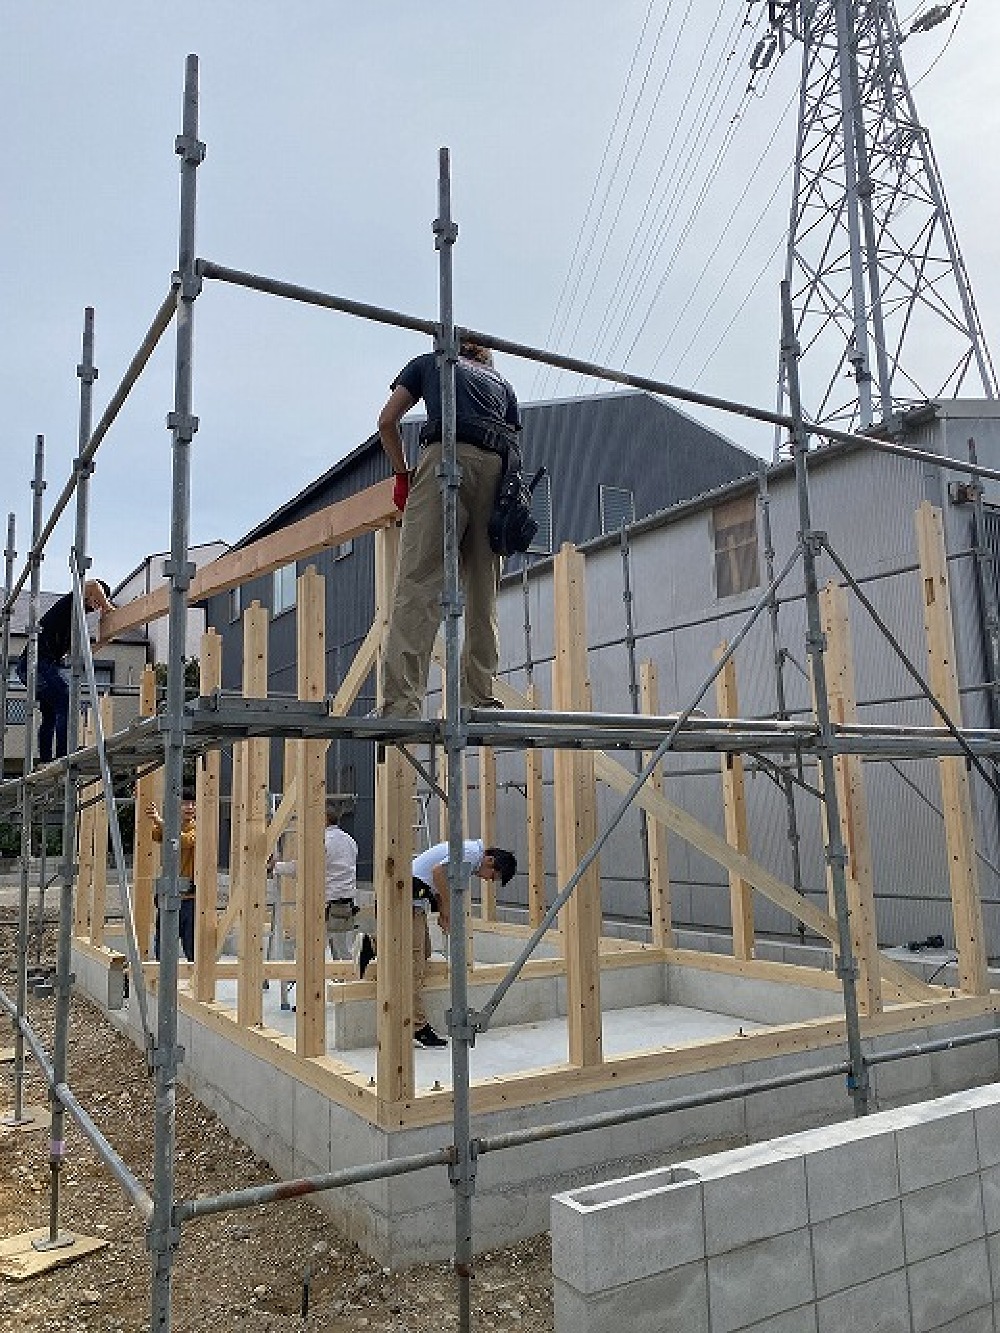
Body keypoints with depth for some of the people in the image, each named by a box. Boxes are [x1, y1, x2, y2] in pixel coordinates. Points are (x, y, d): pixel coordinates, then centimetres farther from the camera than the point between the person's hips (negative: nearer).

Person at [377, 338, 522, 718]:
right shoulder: (503, 383, 35)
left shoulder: (429, 362, 28)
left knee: (418, 585, -13)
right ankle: (479, 699, 2)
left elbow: (387, 422, 17)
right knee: (483, 594, 6)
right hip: (497, 469, 4)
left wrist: (402, 475, 25)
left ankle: (401, 705, -23)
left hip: (448, 458, -4)